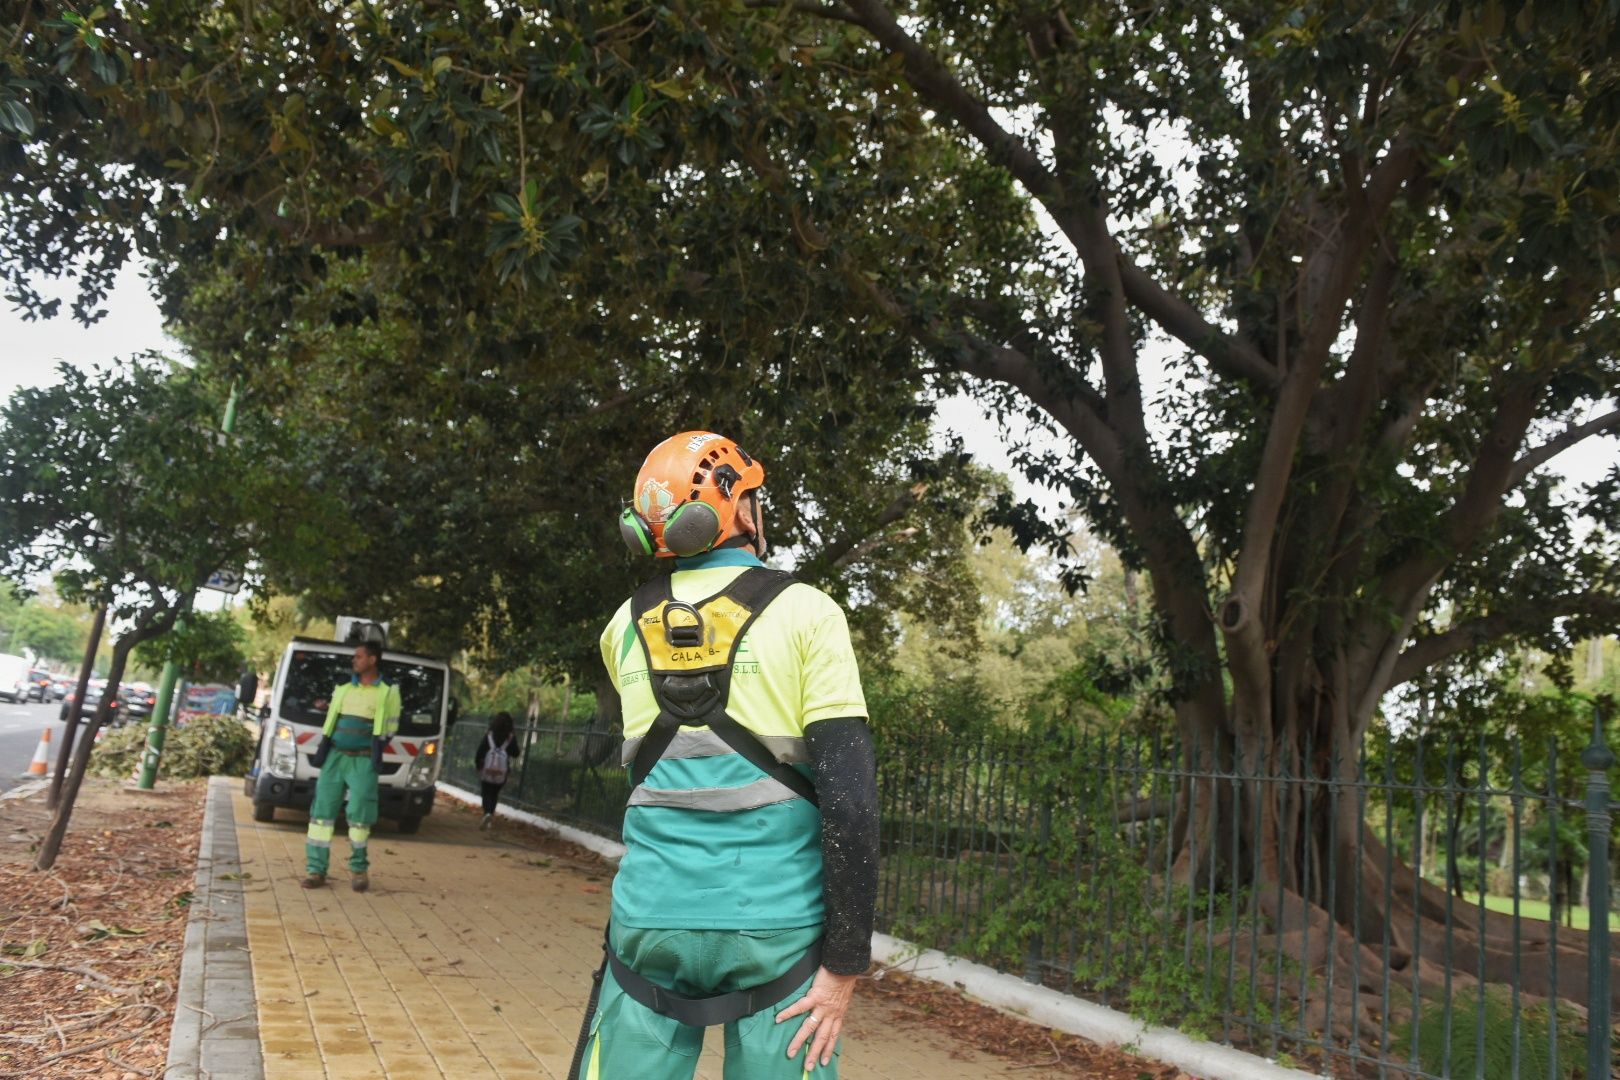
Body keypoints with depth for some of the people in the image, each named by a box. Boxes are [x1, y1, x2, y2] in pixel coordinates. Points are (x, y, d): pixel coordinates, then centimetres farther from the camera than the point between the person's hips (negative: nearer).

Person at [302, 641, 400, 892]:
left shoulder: (388, 692, 2)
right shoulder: (343, 688, 12)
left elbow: (389, 728, 5)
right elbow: (330, 722, 17)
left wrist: (378, 754, -6)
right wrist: (321, 751, 8)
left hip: (363, 761, -4)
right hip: (335, 757, 4)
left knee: (359, 814, -6)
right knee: (322, 810, 0)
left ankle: (358, 869, 10)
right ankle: (316, 870, 6)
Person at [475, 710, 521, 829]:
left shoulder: (488, 736, -5)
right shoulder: (511, 738, -6)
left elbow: (479, 752, -4)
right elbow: (515, 755, 2)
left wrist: (477, 765, 9)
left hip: (486, 770, -1)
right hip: (502, 772, 1)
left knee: (486, 793, 5)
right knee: (494, 794, 17)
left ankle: (487, 814, -17)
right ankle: (490, 814, 13)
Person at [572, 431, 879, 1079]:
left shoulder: (626, 625, 3)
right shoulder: (805, 613, -8)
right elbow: (848, 794, -14)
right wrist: (845, 964, -9)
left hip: (652, 921, 3)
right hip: (775, 928, -3)